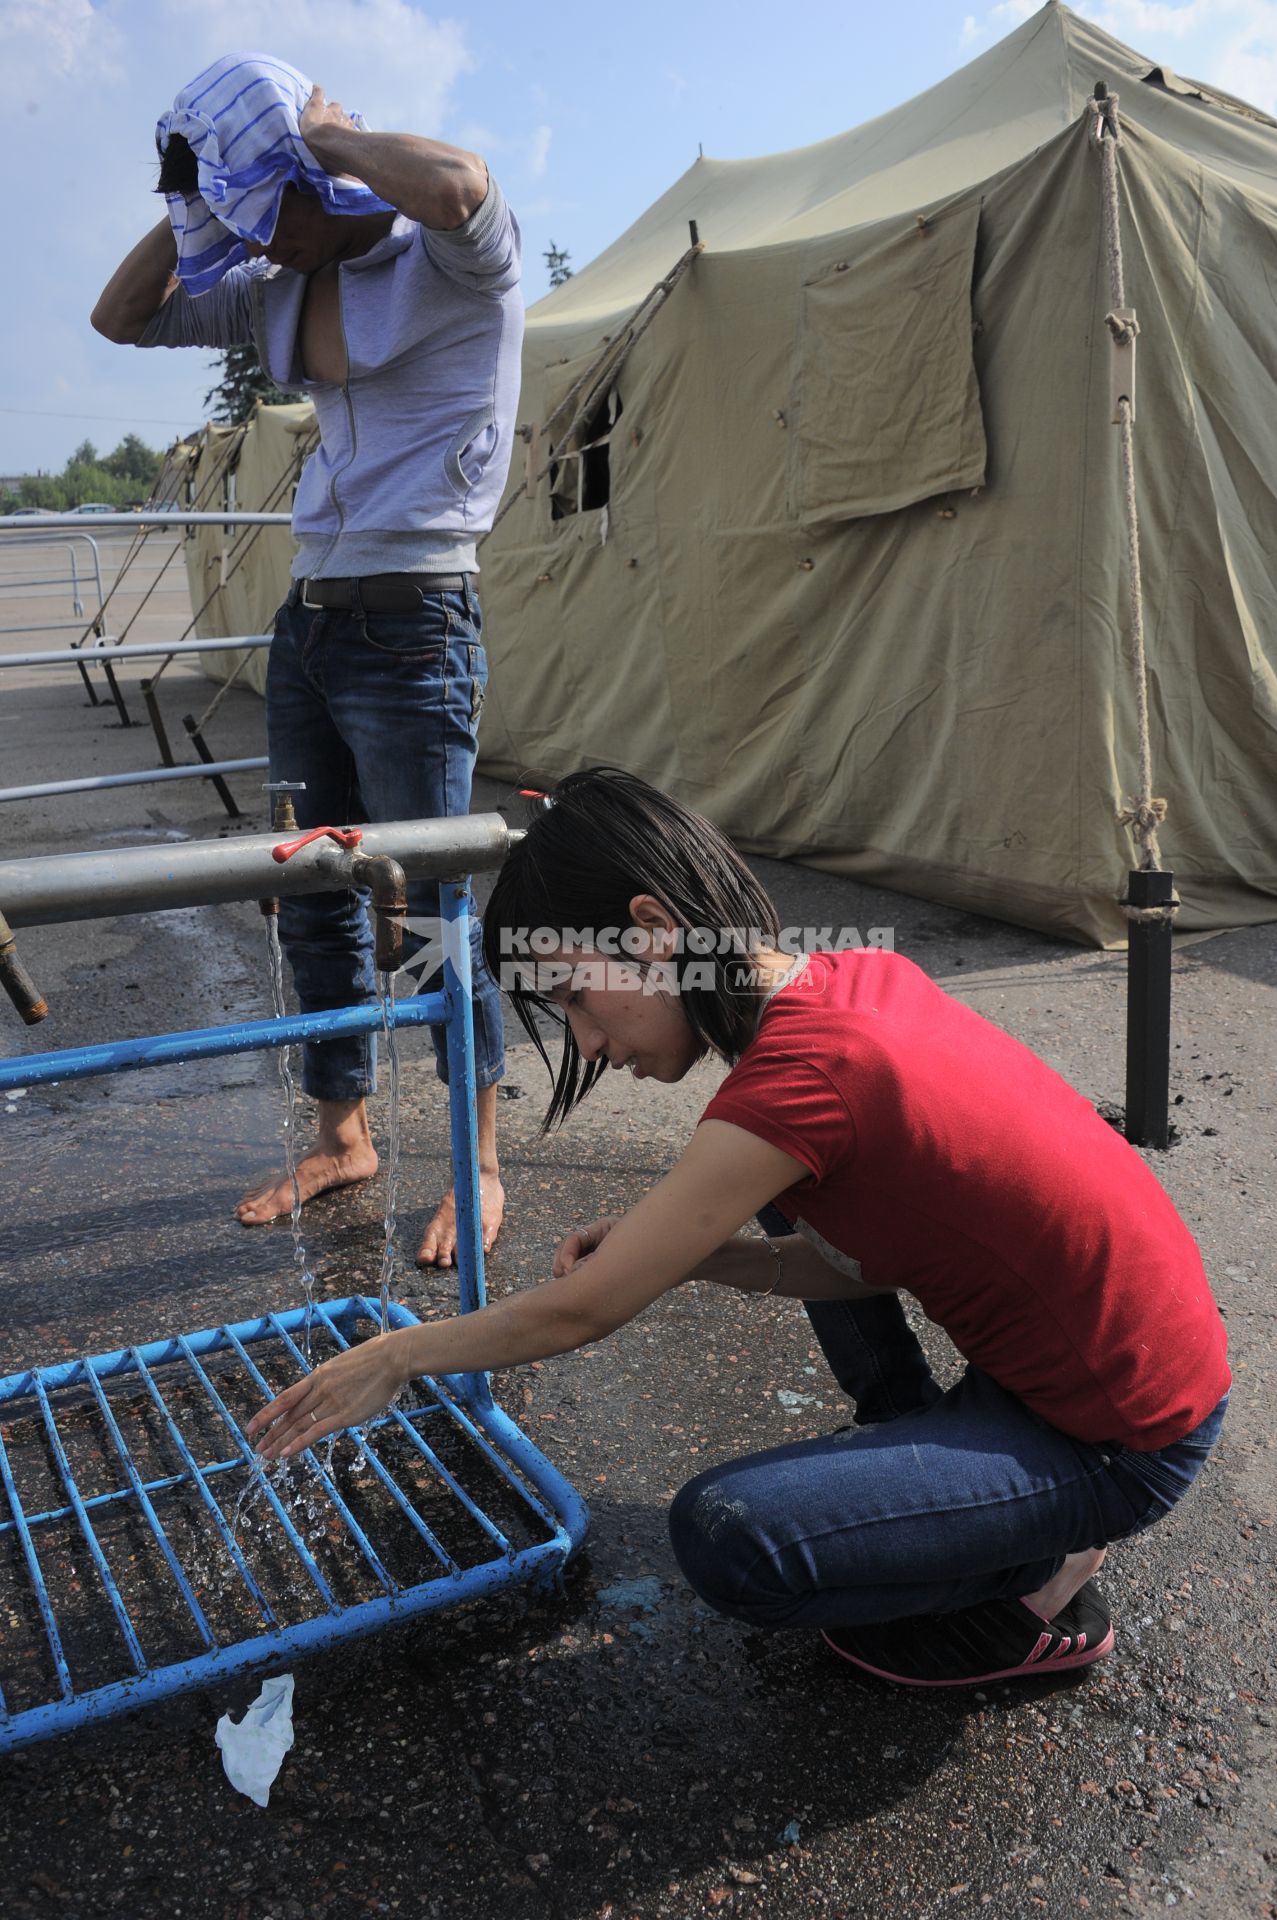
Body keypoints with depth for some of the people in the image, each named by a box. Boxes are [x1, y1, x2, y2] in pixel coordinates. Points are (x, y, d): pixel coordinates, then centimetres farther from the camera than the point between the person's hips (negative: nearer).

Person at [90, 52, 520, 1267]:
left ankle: (480, 1169, 13)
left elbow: (459, 186, -32)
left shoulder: (449, 263, -7)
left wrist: (327, 132, -13)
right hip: (309, 620, 8)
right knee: (313, 903, 13)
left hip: (410, 629, -8)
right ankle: (342, 1135, 28)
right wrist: (197, 199, 8)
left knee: (436, 915, -4)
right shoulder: (284, 289, 13)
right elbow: (122, 316, 21)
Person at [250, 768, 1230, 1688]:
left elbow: (579, 1312, -18)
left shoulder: (801, 1077, -29)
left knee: (725, 1535, -17)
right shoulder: (863, 975, -4)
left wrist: (395, 1356, -3)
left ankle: (1040, 1576, 5)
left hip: (1119, 1445, -8)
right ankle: (917, 1449, 25)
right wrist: (682, 1254, -4)